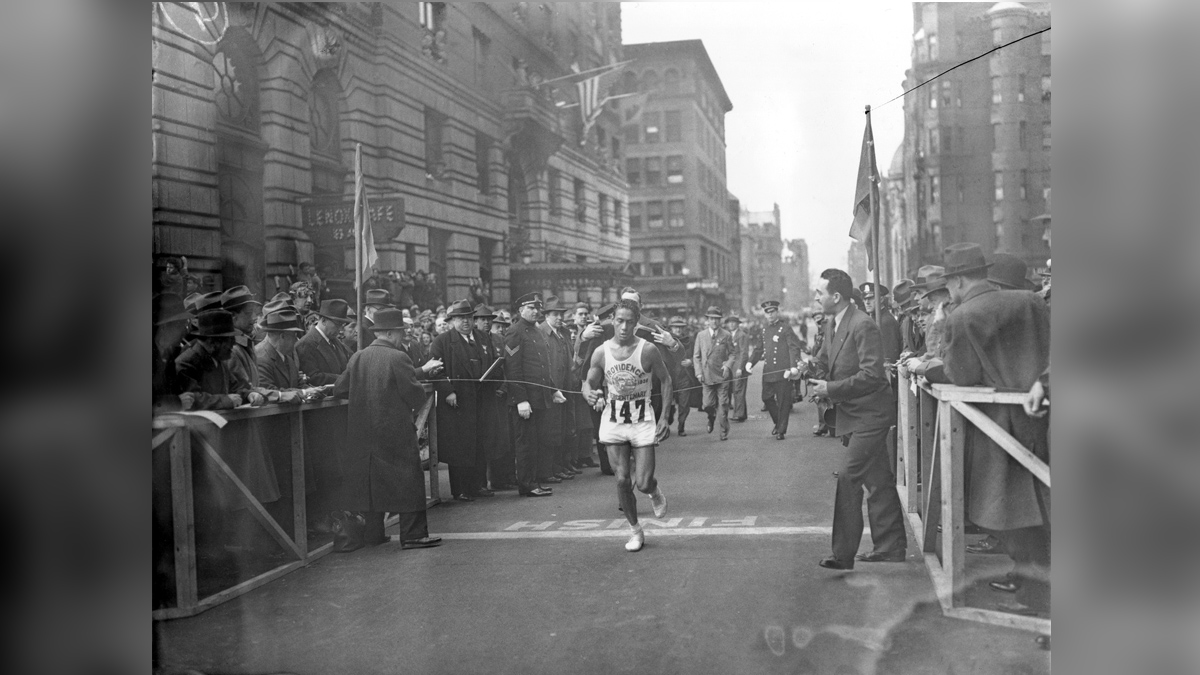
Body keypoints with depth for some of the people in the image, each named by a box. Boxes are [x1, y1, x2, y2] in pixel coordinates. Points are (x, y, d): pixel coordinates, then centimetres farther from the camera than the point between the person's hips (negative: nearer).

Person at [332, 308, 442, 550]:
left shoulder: (357, 357, 3)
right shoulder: (398, 357, -14)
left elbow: (339, 389, 8)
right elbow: (416, 394, -14)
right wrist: (413, 408, 7)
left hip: (364, 430, 6)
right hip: (396, 430, -6)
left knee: (371, 479, 14)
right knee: (408, 479, 1)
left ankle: (373, 533, 20)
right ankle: (413, 534, 1)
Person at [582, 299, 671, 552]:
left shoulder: (648, 350, -9)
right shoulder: (601, 353, -4)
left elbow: (666, 380, 2)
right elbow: (588, 383, 7)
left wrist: (665, 416, -3)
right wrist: (590, 395, -17)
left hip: (643, 422, -2)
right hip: (613, 421, 2)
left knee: (643, 483, -6)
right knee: (622, 480, 0)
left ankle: (655, 491, 32)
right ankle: (635, 531, 19)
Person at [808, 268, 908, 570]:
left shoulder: (863, 325, -19)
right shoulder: (834, 324, 9)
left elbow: (871, 375, -25)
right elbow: (824, 362, 19)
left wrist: (831, 389, -21)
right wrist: (816, 377, -3)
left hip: (869, 414, -9)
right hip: (855, 414, 9)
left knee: (848, 477, -11)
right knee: (879, 480, 15)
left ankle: (843, 553, -5)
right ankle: (891, 547, 25)